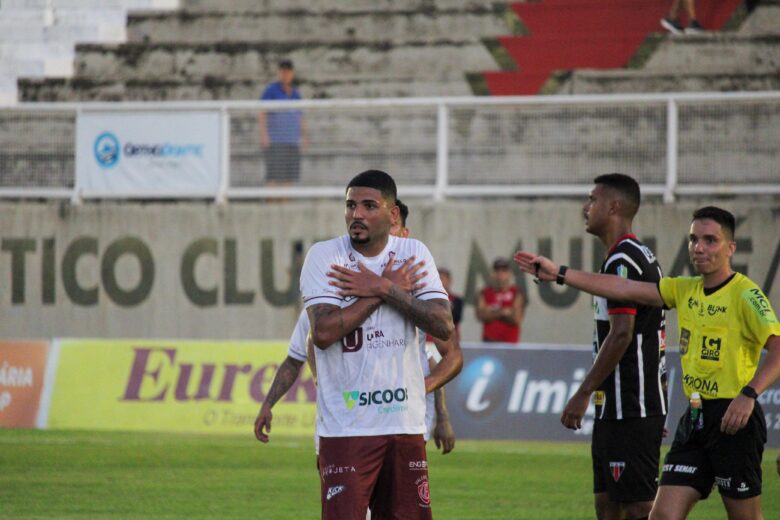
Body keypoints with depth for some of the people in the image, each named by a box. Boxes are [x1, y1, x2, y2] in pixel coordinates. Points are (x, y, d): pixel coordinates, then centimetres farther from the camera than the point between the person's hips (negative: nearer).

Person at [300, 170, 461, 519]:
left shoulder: (414, 254, 6)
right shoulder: (324, 255, -3)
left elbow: (444, 327, -5)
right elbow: (322, 332, -18)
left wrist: (383, 289, -13)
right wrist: (393, 287, -11)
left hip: (405, 424, 4)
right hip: (345, 426, -4)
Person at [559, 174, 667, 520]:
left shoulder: (622, 261, -15)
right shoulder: (644, 258, 17)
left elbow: (621, 333, -21)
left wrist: (583, 394, -19)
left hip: (630, 410, -10)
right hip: (616, 408, 10)